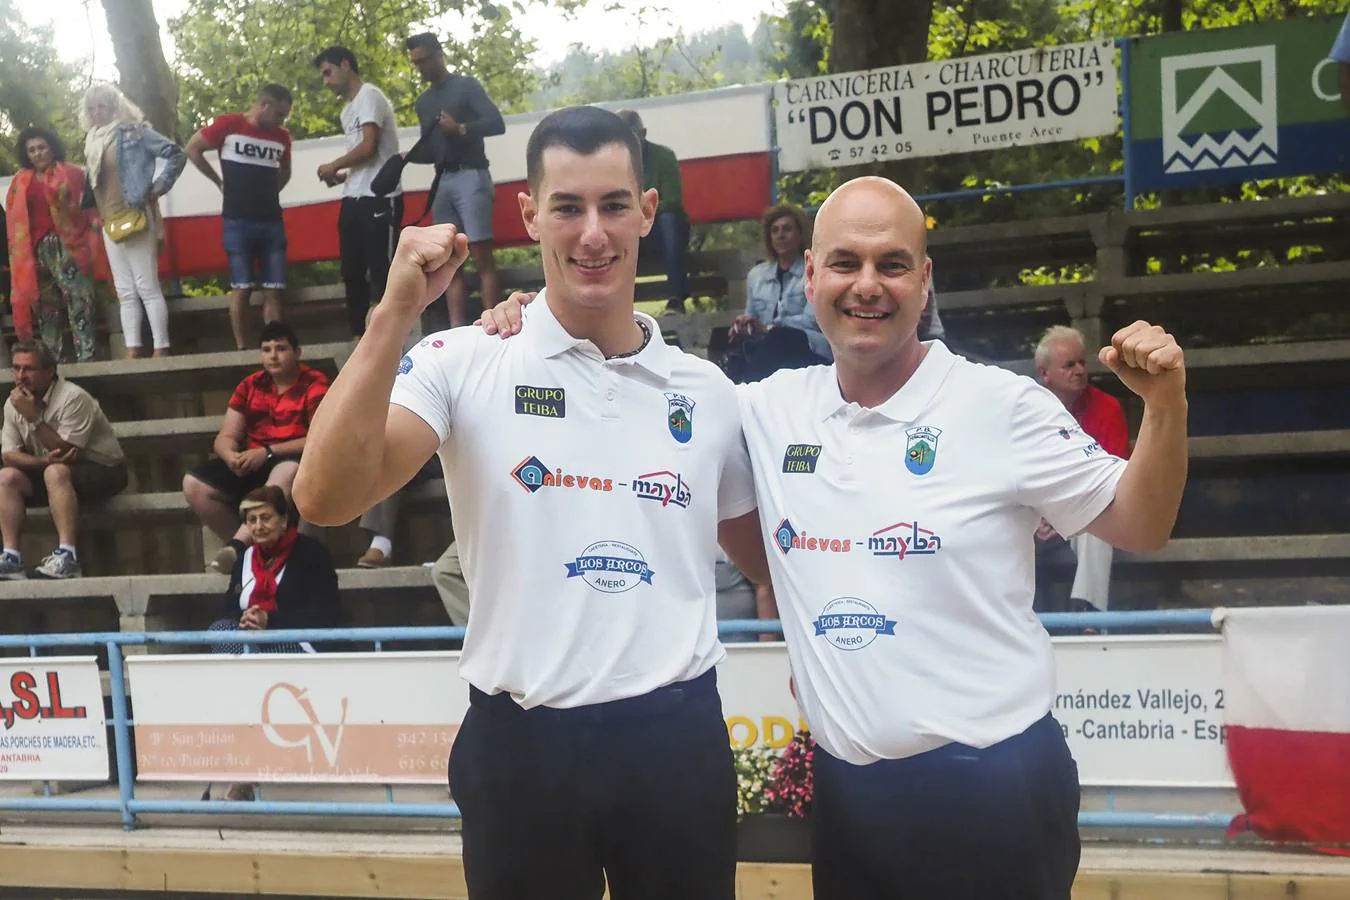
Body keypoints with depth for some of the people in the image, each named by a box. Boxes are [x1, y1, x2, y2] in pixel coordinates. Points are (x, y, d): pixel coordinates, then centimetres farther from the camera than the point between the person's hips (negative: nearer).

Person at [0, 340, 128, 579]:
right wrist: (43, 460, -24)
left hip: (102, 471, -7)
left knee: (56, 472, -34)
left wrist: (33, 417, -26)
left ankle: (67, 557, -42)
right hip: (53, 472, 7)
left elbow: (68, 454, -24)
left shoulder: (73, 397, -21)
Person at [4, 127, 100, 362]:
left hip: (67, 247, -4)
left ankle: (86, 357, -13)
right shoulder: (20, 182, 15)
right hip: (35, 251, 4)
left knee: (78, 300, -11)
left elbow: (87, 208, 0)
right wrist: (20, 253, 7)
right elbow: (15, 220, 15)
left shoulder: (72, 174, 5)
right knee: (45, 306, 7)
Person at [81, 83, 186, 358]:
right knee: (125, 292, 5)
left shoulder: (134, 131, -3)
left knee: (147, 287, -9)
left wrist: (158, 187, -8)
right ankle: (132, 352, 6)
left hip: (136, 218, -7)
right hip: (110, 223, 7)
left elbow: (177, 154, -6)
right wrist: (96, 215, 10)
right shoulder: (92, 142, 16)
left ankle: (161, 350, -8)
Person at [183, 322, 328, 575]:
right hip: (253, 464, 6)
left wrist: (267, 452, -21)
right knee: (193, 484, -17)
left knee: (288, 472, -41)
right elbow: (226, 437, 9)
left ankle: (237, 546, -43)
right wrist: (231, 456, -17)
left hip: (293, 462, -5)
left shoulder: (314, 384, -3)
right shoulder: (250, 386, 12)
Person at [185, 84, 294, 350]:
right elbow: (192, 149, 5)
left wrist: (270, 191, 13)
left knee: (273, 290, -1)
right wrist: (220, 182, 4)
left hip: (272, 221, 4)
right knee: (241, 288, -3)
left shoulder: (282, 137, 10)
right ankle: (242, 349, 2)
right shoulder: (228, 125, -3)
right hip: (238, 221, -4)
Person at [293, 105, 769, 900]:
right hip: (522, 744, -2)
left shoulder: (707, 390, 4)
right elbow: (325, 499, -18)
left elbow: (761, 554, 16)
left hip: (680, 737, 3)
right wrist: (396, 315, -24)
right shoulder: (465, 363, -5)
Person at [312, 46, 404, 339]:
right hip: (353, 199, 10)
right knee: (353, 273, 10)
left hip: (379, 198, -10)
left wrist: (333, 166, -2)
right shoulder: (347, 110, 23)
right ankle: (358, 336, 17)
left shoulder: (369, 95, -5)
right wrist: (342, 176, 5)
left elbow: (368, 148, -14)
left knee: (383, 271, -10)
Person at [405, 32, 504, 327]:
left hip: (470, 177, -6)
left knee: (482, 258, -13)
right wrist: (407, 156, 4)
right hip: (442, 183, 7)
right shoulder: (423, 102, 22)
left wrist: (461, 128, -20)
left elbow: (497, 123, -7)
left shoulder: (467, 85, 4)